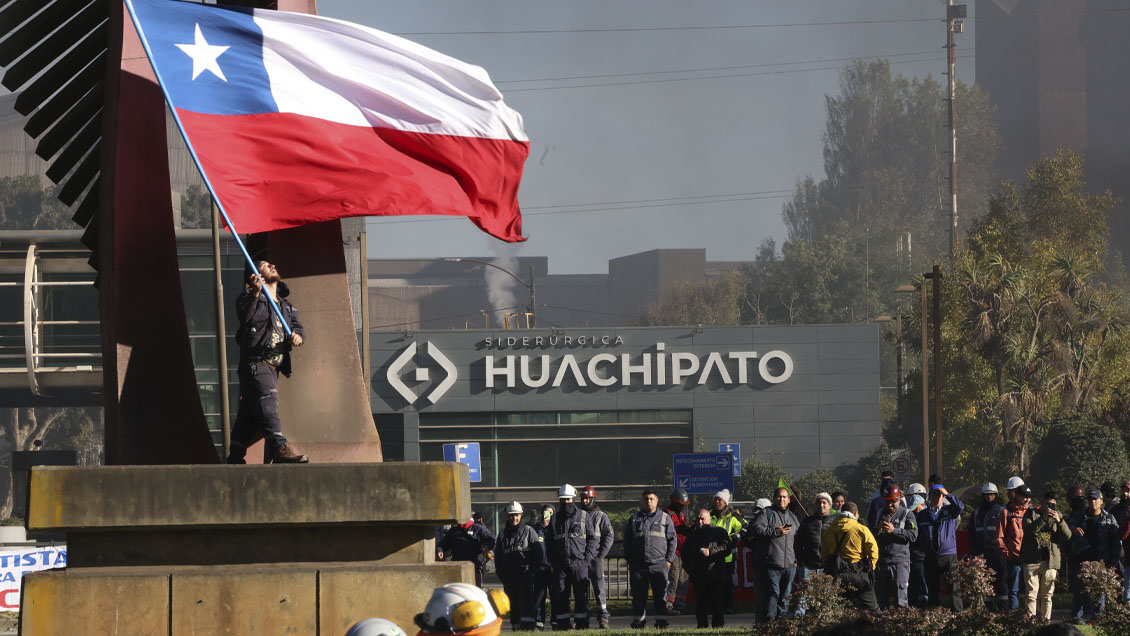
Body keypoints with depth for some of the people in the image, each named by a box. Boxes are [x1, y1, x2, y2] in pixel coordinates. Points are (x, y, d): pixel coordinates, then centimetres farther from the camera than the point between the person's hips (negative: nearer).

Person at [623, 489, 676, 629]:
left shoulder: (665, 518, 8)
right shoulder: (634, 519, 13)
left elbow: (672, 540, 7)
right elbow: (627, 541, 16)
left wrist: (669, 560, -1)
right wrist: (629, 559, 7)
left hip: (659, 564, -2)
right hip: (638, 564, 2)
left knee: (660, 595, -1)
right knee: (639, 595, 2)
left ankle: (661, 620, 2)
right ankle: (639, 620, 8)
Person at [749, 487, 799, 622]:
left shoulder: (792, 517, 20)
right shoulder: (767, 513, 1)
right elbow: (755, 529, -14)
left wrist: (797, 558, 18)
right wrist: (776, 532, -17)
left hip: (789, 565, 6)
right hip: (771, 564, -6)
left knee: (785, 595, 8)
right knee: (772, 593, -11)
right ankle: (769, 620, -11)